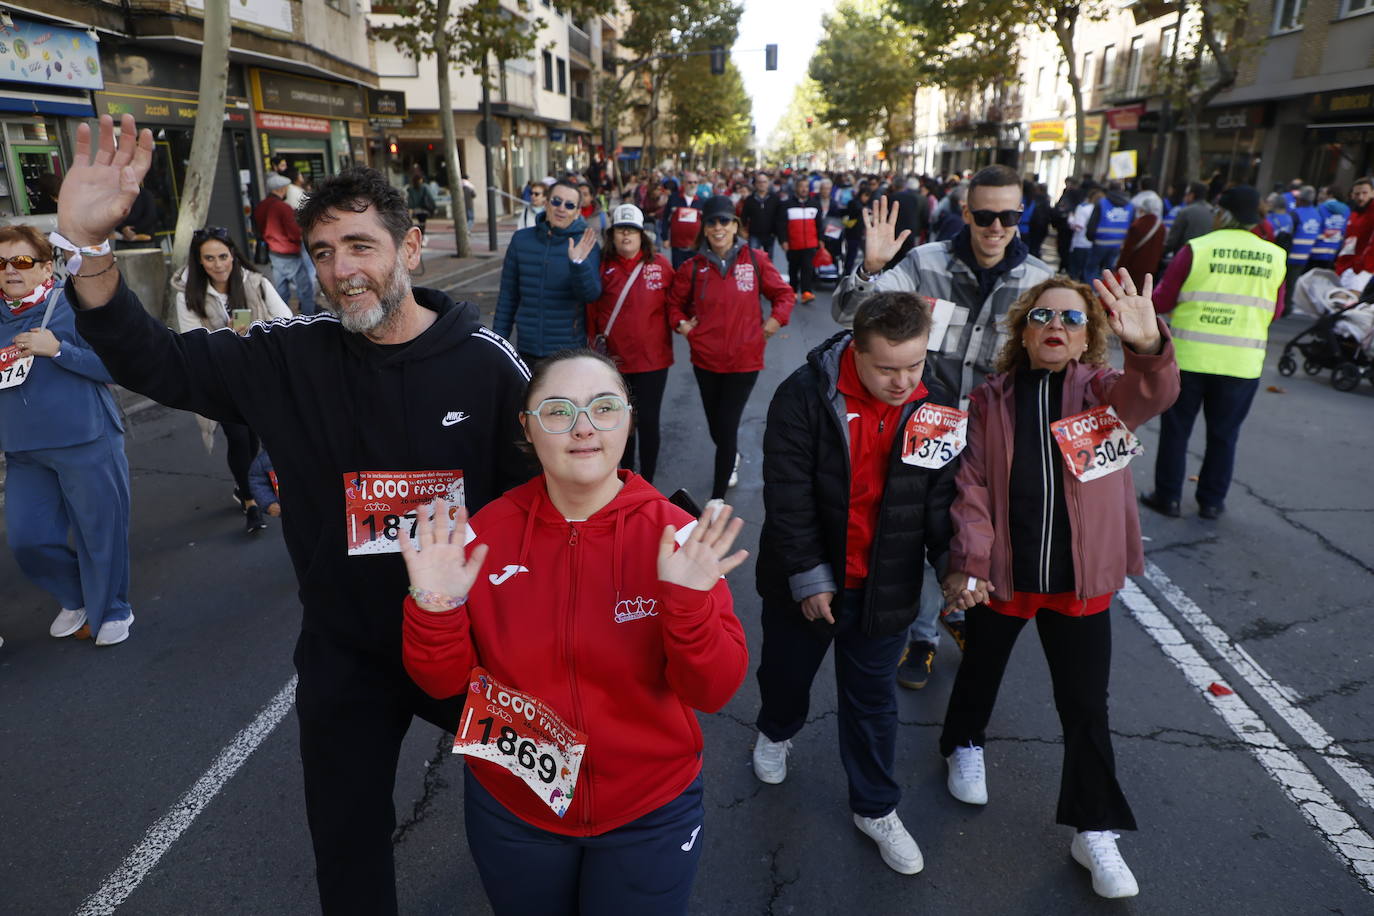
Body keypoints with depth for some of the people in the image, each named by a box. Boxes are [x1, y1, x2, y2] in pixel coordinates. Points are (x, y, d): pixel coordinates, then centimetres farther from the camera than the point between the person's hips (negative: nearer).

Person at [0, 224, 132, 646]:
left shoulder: (75, 306, -8)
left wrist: (58, 350, -21)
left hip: (85, 444, -5)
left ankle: (111, 611, 26)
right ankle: (76, 598, 33)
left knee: (99, 531, 4)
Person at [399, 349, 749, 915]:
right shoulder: (488, 532, -12)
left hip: (651, 817, -1)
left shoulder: (677, 536, -16)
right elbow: (445, 683, -7)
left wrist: (689, 603, -34)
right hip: (510, 811, 2)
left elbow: (714, 691, -17)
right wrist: (434, 610, -26)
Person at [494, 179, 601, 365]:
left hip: (569, 351, -3)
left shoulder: (585, 244, -3)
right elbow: (508, 295, 10)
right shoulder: (521, 239, 5)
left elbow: (591, 295, -15)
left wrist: (578, 263, -32)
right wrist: (499, 340, 8)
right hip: (527, 349, 3)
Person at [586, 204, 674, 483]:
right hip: (614, 360, 1)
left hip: (652, 358, -1)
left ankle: (647, 482, 15)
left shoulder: (660, 265, -3)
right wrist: (594, 346, 1)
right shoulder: (602, 268, -1)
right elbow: (591, 312, 2)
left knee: (648, 420, 2)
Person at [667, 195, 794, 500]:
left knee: (727, 426, -4)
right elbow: (674, 301, 14)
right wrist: (680, 324, -3)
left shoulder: (755, 261, -4)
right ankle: (731, 458, 52)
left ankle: (717, 498, 7)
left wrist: (774, 320, -8)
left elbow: (784, 294, 6)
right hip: (706, 359, 3)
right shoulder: (693, 267, -1)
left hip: (745, 359, -3)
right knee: (715, 424, 18)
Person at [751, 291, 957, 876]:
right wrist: (808, 575, -17)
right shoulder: (806, 395, -19)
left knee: (872, 700, 16)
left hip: (884, 587, 2)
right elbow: (788, 493, -18)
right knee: (787, 672, 23)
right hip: (805, 580, -1)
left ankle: (875, 808, 36)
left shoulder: (939, 404, -8)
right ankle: (776, 732, 56)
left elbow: (943, 496, -4)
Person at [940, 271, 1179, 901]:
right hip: (1000, 573, 0)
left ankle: (1095, 830, 26)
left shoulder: (1103, 392, -4)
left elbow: (1154, 394, -27)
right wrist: (968, 561, -19)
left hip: (1080, 580, 0)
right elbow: (972, 485, -9)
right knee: (981, 670, 21)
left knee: (1086, 706, 8)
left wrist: (1147, 346, -49)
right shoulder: (990, 400, -4)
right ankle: (965, 744, 51)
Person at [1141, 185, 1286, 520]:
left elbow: (1161, 301, -6)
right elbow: (1275, 311, 9)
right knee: (1224, 433, 13)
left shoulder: (1197, 249, -9)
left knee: (1176, 428, 10)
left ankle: (1168, 496, 14)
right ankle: (1211, 501, 21)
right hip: (1243, 363, 2)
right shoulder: (1274, 257, 1)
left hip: (1189, 357, -2)